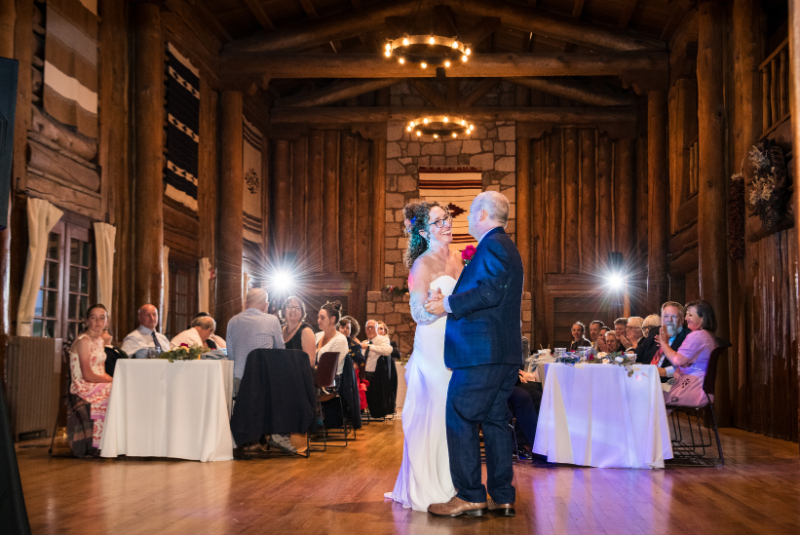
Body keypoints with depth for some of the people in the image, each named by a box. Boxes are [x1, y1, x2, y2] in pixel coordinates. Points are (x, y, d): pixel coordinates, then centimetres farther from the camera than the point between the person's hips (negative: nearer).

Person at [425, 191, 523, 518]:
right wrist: (451, 303, 19)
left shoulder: (492, 245, -9)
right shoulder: (505, 246, 23)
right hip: (505, 352, 10)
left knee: (460, 419, -6)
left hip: (482, 352, -10)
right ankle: (502, 497, 13)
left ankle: (470, 496, -4)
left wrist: (449, 304, -14)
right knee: (495, 420, 11)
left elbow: (490, 292, -21)